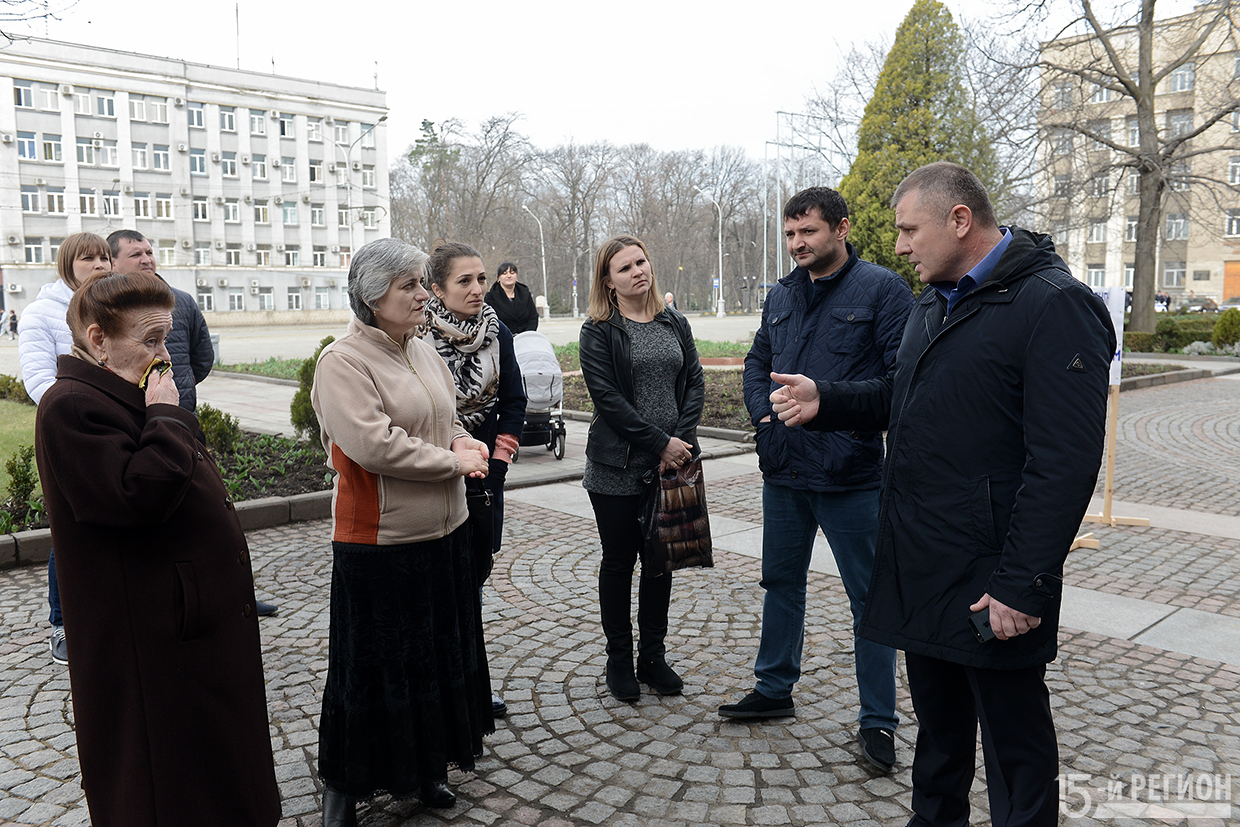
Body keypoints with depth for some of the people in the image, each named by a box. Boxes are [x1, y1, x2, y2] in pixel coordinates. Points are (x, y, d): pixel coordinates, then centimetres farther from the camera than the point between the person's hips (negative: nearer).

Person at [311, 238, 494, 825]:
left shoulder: (423, 352, 10)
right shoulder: (342, 362, -15)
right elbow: (374, 444, -25)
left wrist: (465, 445, -4)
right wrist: (454, 463, -16)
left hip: (443, 534, 8)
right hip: (379, 543, -7)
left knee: (438, 655, 18)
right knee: (372, 667, 7)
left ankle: (423, 769, 38)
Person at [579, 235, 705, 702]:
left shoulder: (675, 324, 10)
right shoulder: (598, 332, -4)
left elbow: (695, 383, 6)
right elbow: (606, 397, -13)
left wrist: (681, 438, -10)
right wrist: (659, 443, -16)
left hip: (672, 465, 4)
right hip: (617, 468, -4)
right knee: (618, 562, 7)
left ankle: (653, 657, 26)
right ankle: (619, 660, 21)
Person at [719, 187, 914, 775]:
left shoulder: (882, 290, -8)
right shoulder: (781, 296, 11)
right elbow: (757, 361, 19)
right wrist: (762, 412, 0)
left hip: (848, 477, -6)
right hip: (783, 471, 7)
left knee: (869, 597, 5)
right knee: (781, 582, 19)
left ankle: (877, 720, 19)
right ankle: (774, 689, 37)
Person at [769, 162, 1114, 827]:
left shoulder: (1054, 305, -16)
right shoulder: (934, 302, 14)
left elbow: (1065, 462, -21)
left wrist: (1024, 584, -22)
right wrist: (825, 402, 5)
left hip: (988, 579, -8)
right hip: (918, 566, 8)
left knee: (1014, 740, 9)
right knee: (937, 721, 23)